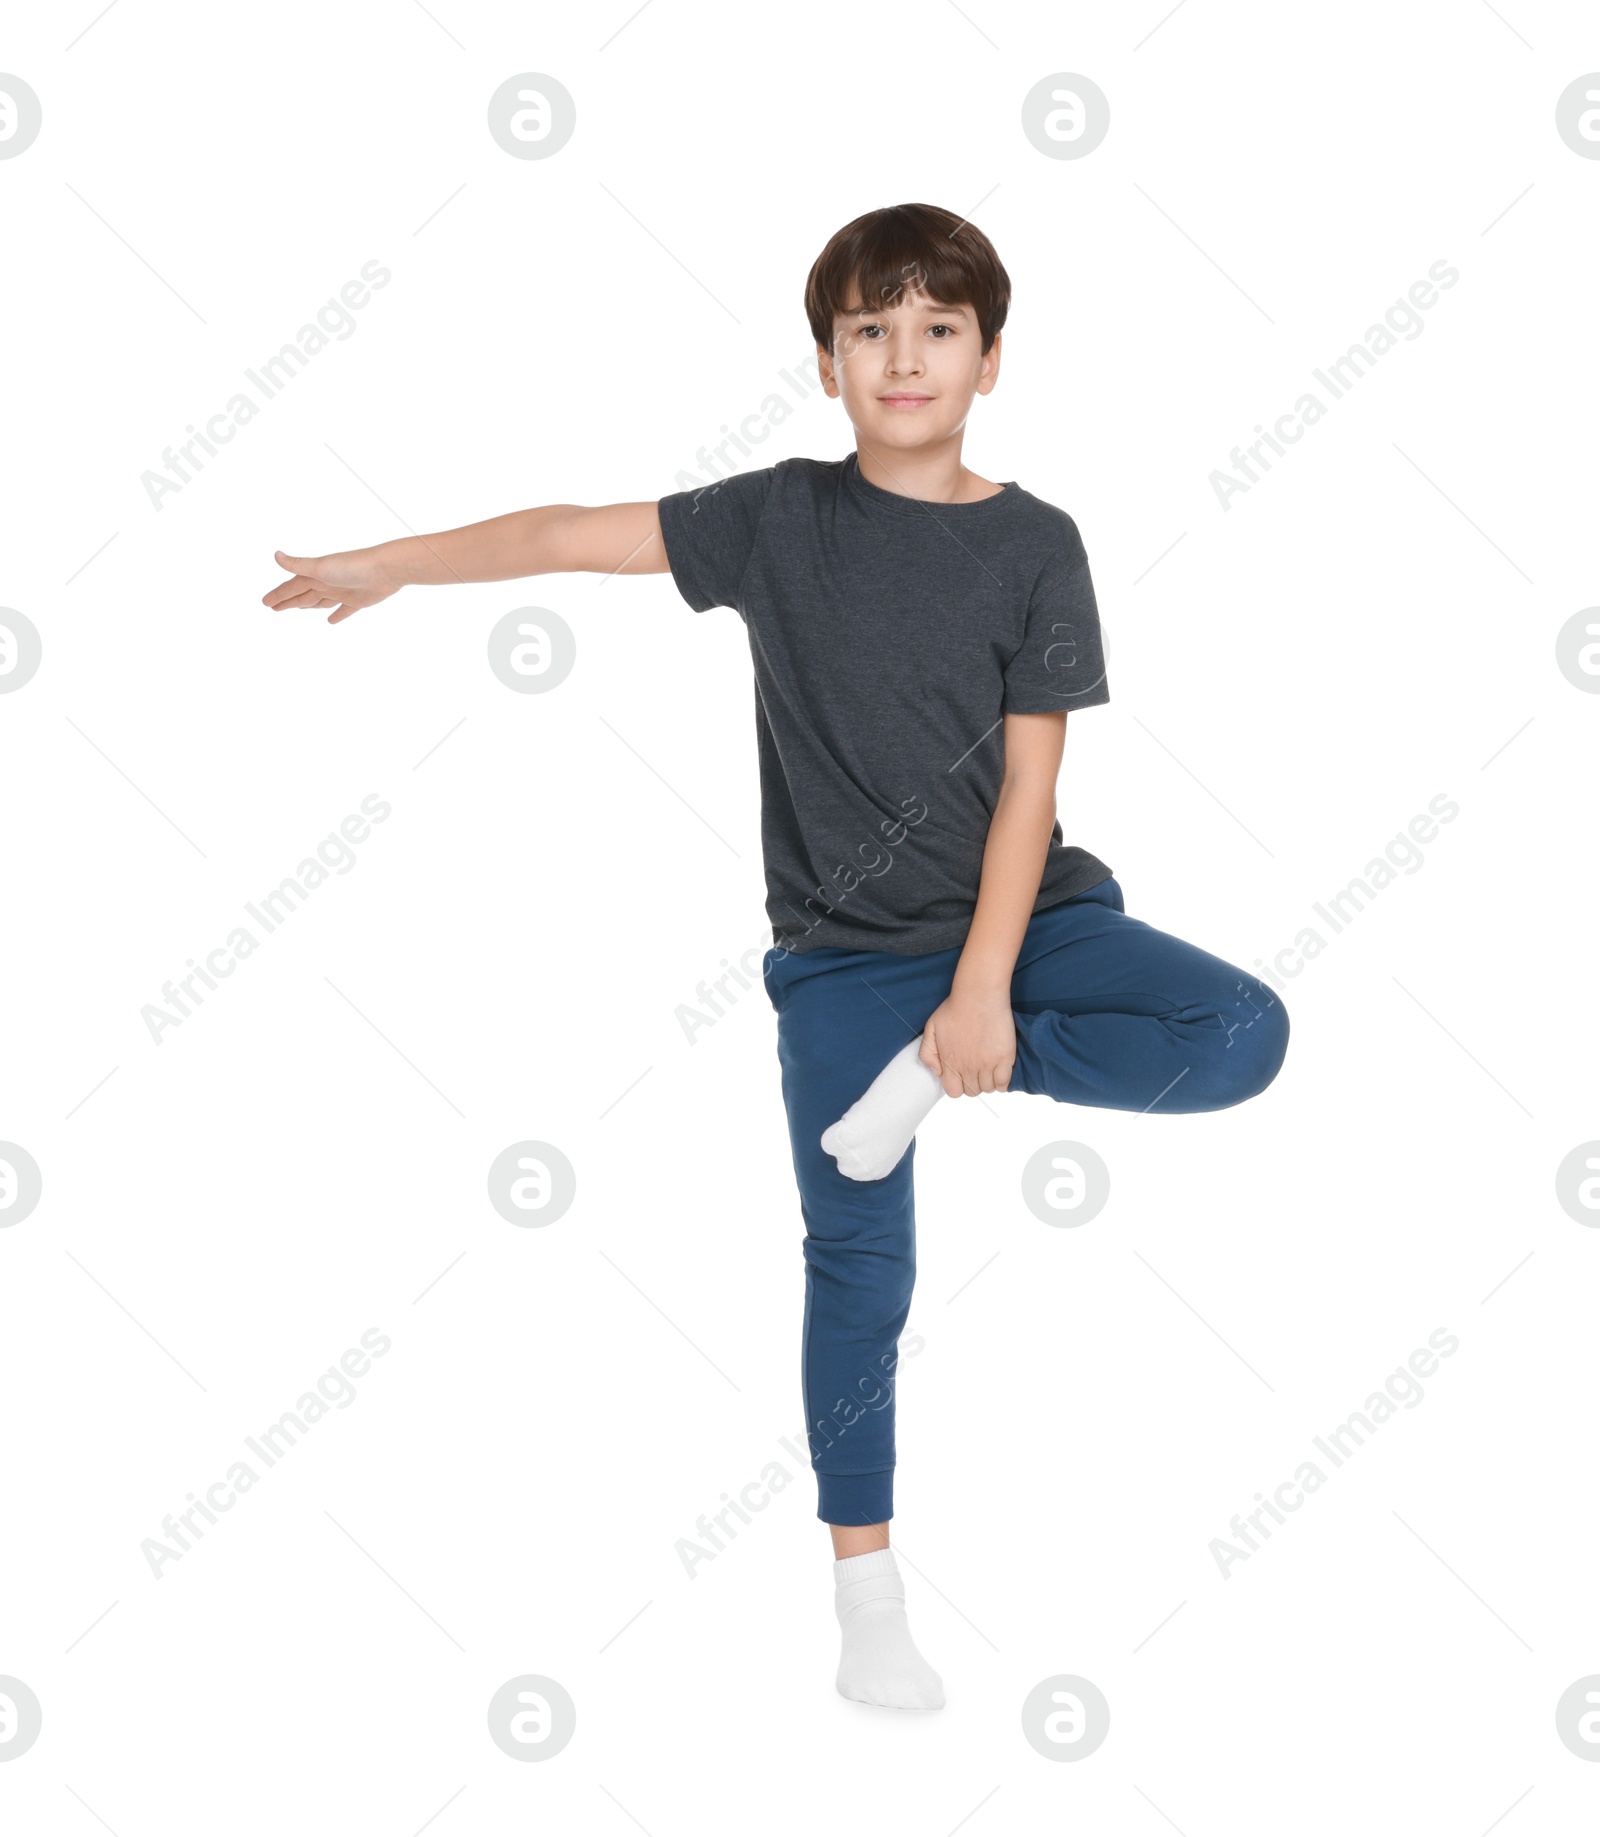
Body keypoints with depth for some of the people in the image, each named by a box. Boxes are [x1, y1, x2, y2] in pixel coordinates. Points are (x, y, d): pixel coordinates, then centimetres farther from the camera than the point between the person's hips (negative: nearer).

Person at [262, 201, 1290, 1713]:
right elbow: (577, 535, 3)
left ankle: (941, 1071, -7)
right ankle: (865, 1589, 19)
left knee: (1243, 1035, -21)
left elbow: (1028, 783, -6)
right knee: (858, 1269, 2)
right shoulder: (783, 517, -2)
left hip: (1021, 913, 1)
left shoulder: (1035, 545, -3)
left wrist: (982, 992, -12)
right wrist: (384, 567, 3)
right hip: (846, 953, -1)